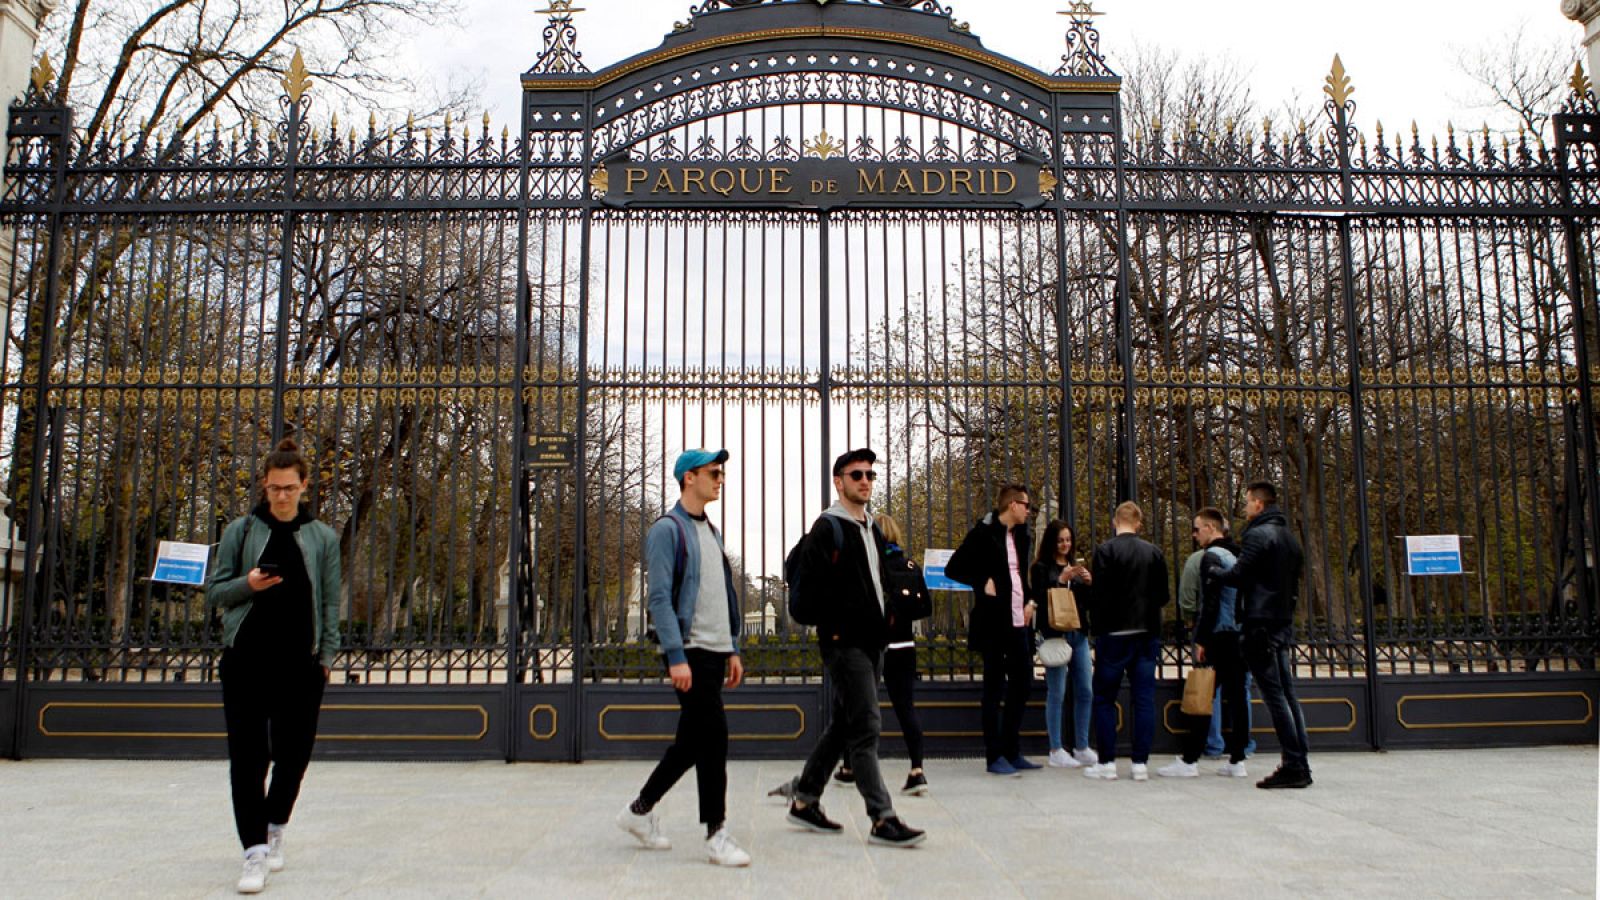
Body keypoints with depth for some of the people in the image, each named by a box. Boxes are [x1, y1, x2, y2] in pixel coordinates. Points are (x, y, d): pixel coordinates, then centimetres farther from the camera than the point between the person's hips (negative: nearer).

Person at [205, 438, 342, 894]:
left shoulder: (323, 538, 6)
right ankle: (255, 852, 4)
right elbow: (214, 591, 7)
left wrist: (327, 655, 0)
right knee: (247, 756, -2)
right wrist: (246, 584, -13)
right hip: (246, 659, 0)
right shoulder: (241, 531, 5)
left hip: (300, 661, 1)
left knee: (294, 752, 7)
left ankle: (275, 829, 31)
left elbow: (331, 603, 7)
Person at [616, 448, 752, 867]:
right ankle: (716, 834, 2)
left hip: (716, 650, 9)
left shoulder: (711, 531, 18)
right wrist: (676, 657, -20)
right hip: (689, 651, -9)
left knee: (693, 740, 13)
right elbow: (659, 597, -15)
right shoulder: (667, 529, -8)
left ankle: (640, 810, 28)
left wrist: (733, 649, 17)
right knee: (712, 737, -8)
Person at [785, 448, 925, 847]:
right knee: (866, 728, -9)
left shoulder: (873, 531, 18)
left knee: (843, 725, 14)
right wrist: (835, 627, -15)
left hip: (872, 642, 9)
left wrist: (885, 618, 12)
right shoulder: (828, 527, -9)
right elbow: (811, 580, -16)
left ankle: (804, 800, 26)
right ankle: (883, 819, -5)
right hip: (844, 643, -9)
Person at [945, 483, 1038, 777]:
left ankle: (1012, 752, 23)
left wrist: (1031, 601, 10)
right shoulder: (983, 533, -8)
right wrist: (983, 583, -17)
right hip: (994, 622, -8)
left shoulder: (1021, 537, 15)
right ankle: (995, 756, 6)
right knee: (994, 689, -1)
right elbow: (953, 568, -10)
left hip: (1020, 622, 8)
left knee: (1022, 684, 12)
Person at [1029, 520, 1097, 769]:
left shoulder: (1078, 567, 15)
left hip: (1078, 634, 6)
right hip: (1054, 634, -5)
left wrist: (1089, 583, -4)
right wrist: (1062, 579, -17)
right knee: (1057, 694, -4)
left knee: (1085, 691, 6)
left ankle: (1082, 748, 15)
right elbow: (1040, 599, -11)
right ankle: (1056, 751, 3)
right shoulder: (1041, 568, 0)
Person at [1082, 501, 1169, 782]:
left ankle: (1107, 762, 6)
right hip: (1147, 634, 4)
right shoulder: (1154, 552, 4)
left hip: (1114, 634, -3)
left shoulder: (1105, 550, -8)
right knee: (1144, 699, 7)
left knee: (1104, 699, 6)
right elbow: (1164, 596, 5)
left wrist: (1096, 630, -4)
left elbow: (1100, 595, -12)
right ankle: (1141, 763, 7)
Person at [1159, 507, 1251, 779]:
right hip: (1240, 635, 8)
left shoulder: (1211, 556, -10)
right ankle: (1237, 760, 10)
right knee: (1237, 695, 7)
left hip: (1218, 636, -8)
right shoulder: (1238, 555, 15)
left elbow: (1210, 602, -16)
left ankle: (1189, 761, -3)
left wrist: (1201, 640, -15)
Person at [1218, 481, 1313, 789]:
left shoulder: (1258, 535, -11)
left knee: (1275, 695, -7)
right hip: (1284, 623, 9)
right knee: (1288, 694, 9)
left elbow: (1238, 576, -16)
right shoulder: (1289, 537, 18)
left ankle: (1293, 765, -7)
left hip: (1260, 623, -9)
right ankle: (1301, 764, 10)